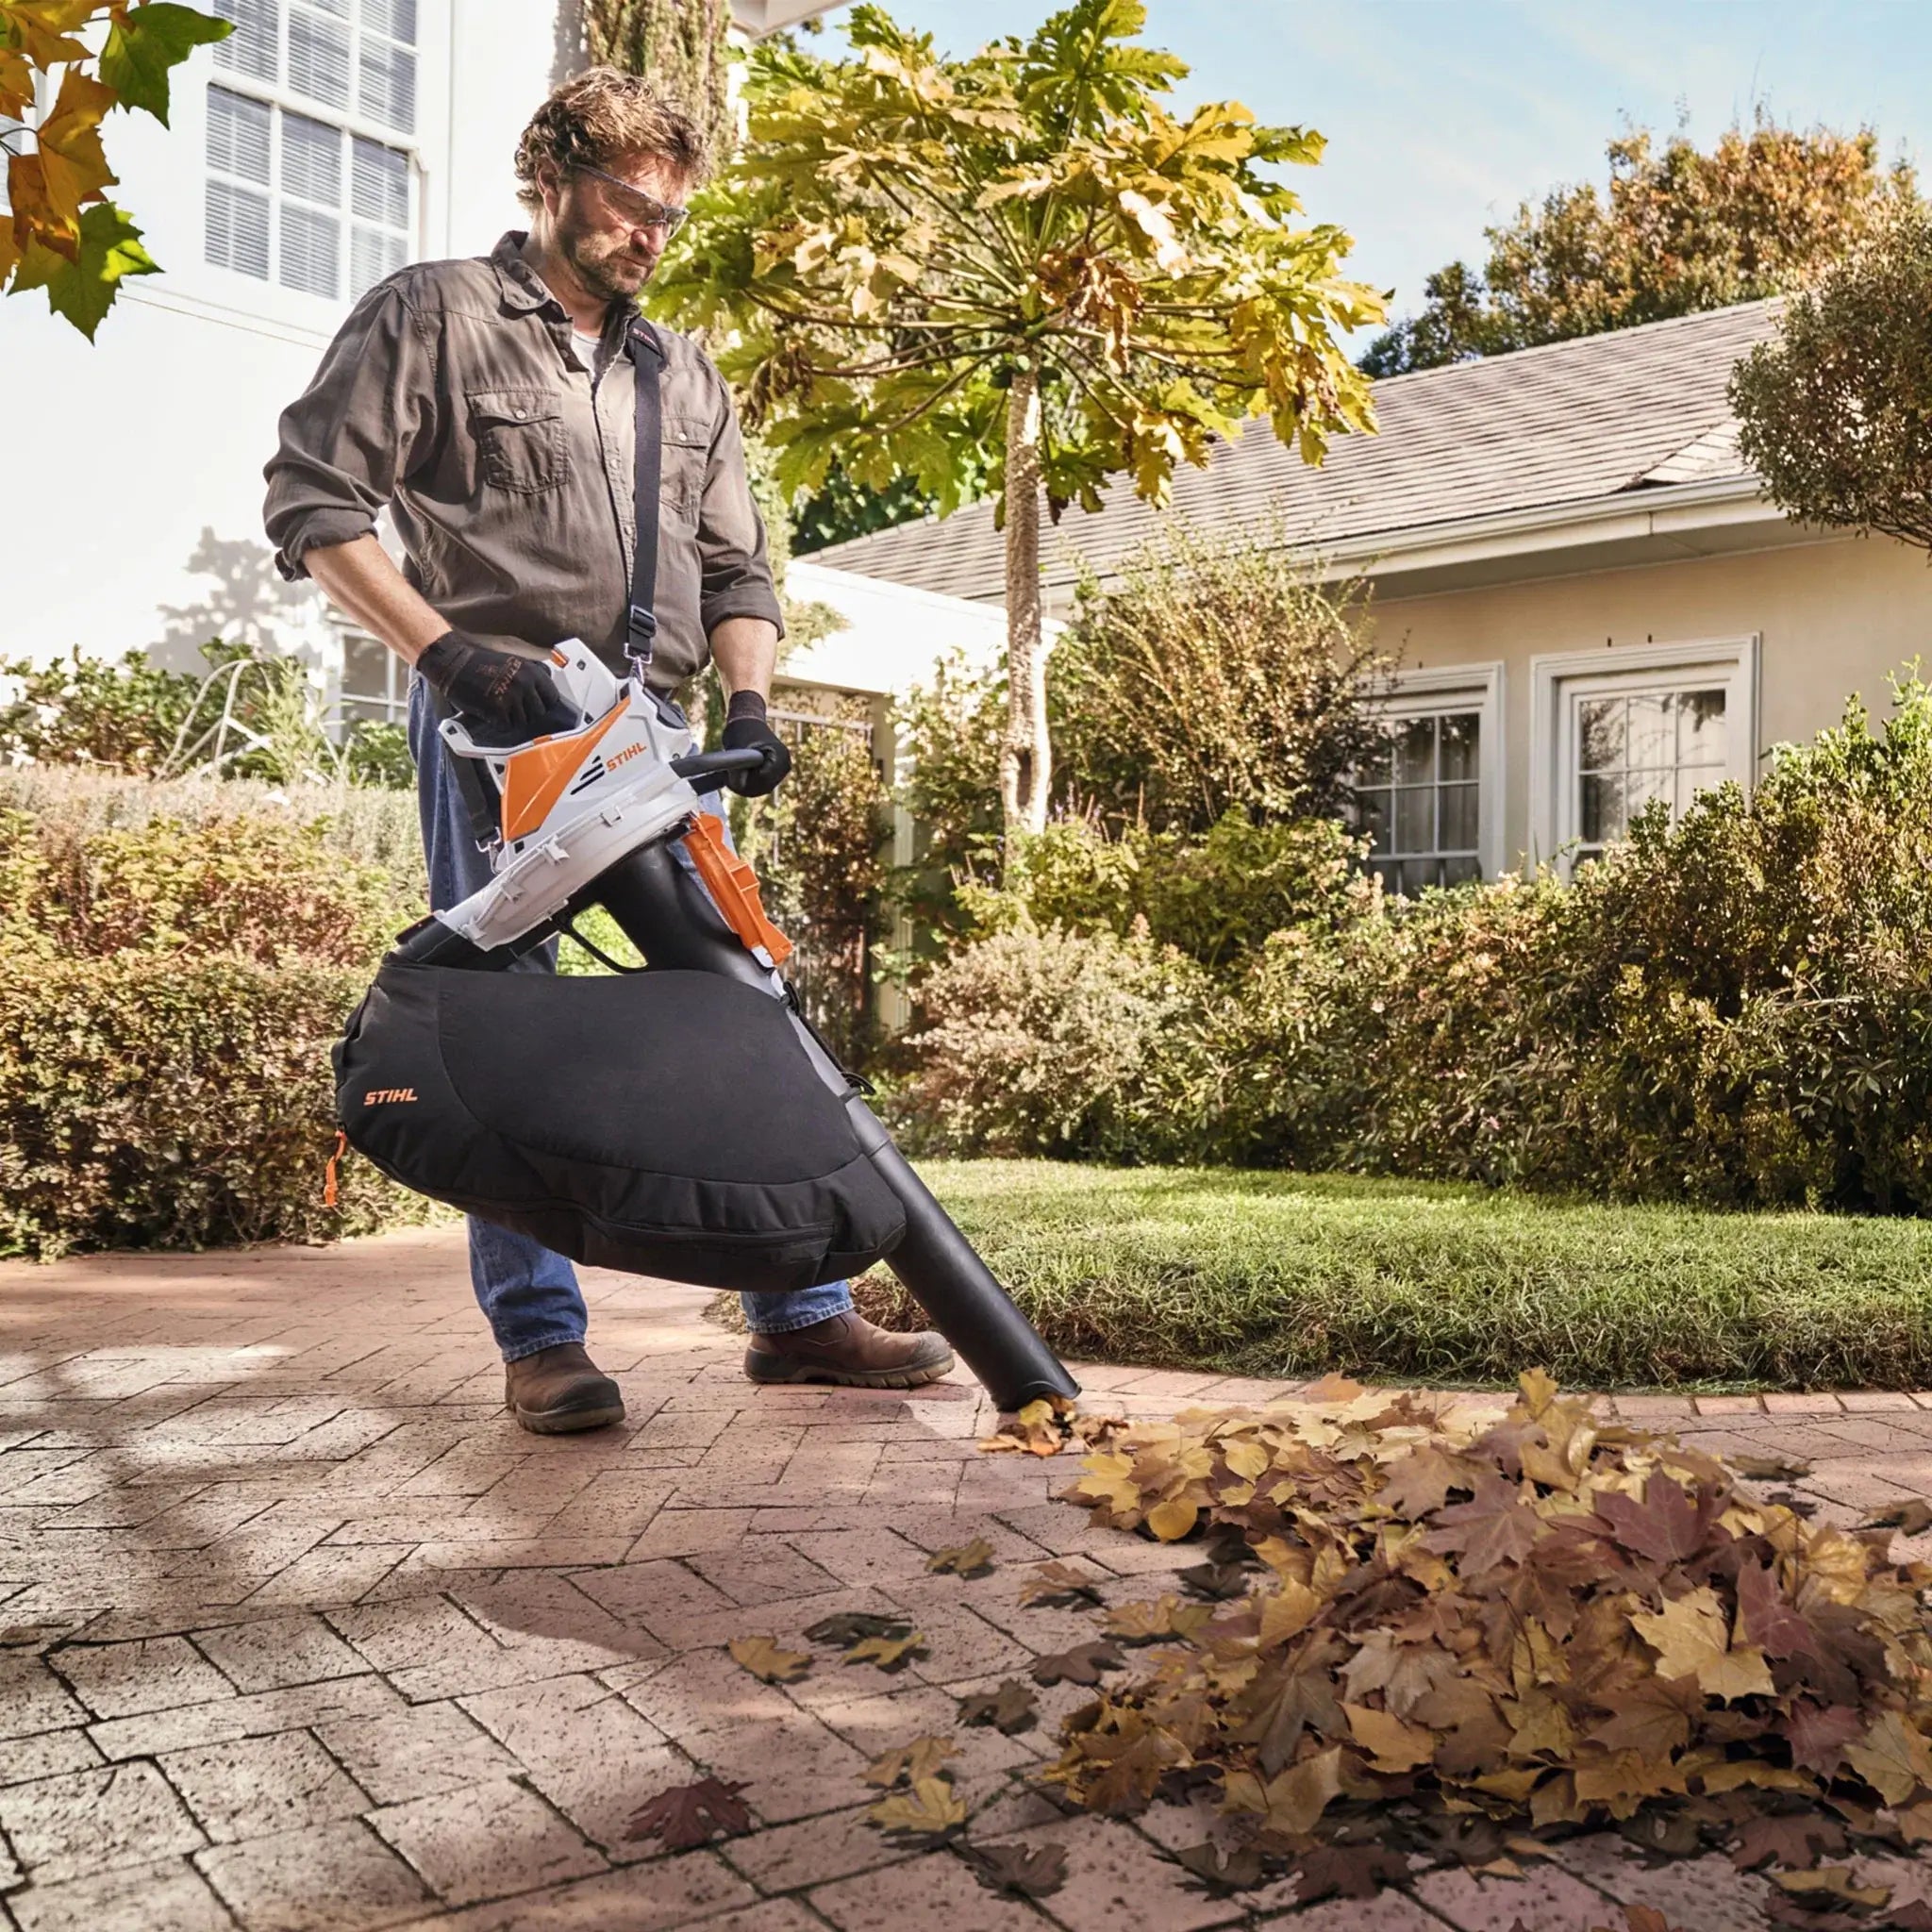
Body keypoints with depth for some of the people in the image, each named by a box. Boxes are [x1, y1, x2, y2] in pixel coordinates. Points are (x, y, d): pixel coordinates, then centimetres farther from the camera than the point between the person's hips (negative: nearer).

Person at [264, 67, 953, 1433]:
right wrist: (447, 649, -17)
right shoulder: (434, 317, 4)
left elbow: (736, 570, 18)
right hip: (497, 718, -5)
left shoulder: (684, 377, 21)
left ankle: (802, 1312, 10)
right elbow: (315, 505, -4)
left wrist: (749, 705, -1)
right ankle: (540, 1339, 4)